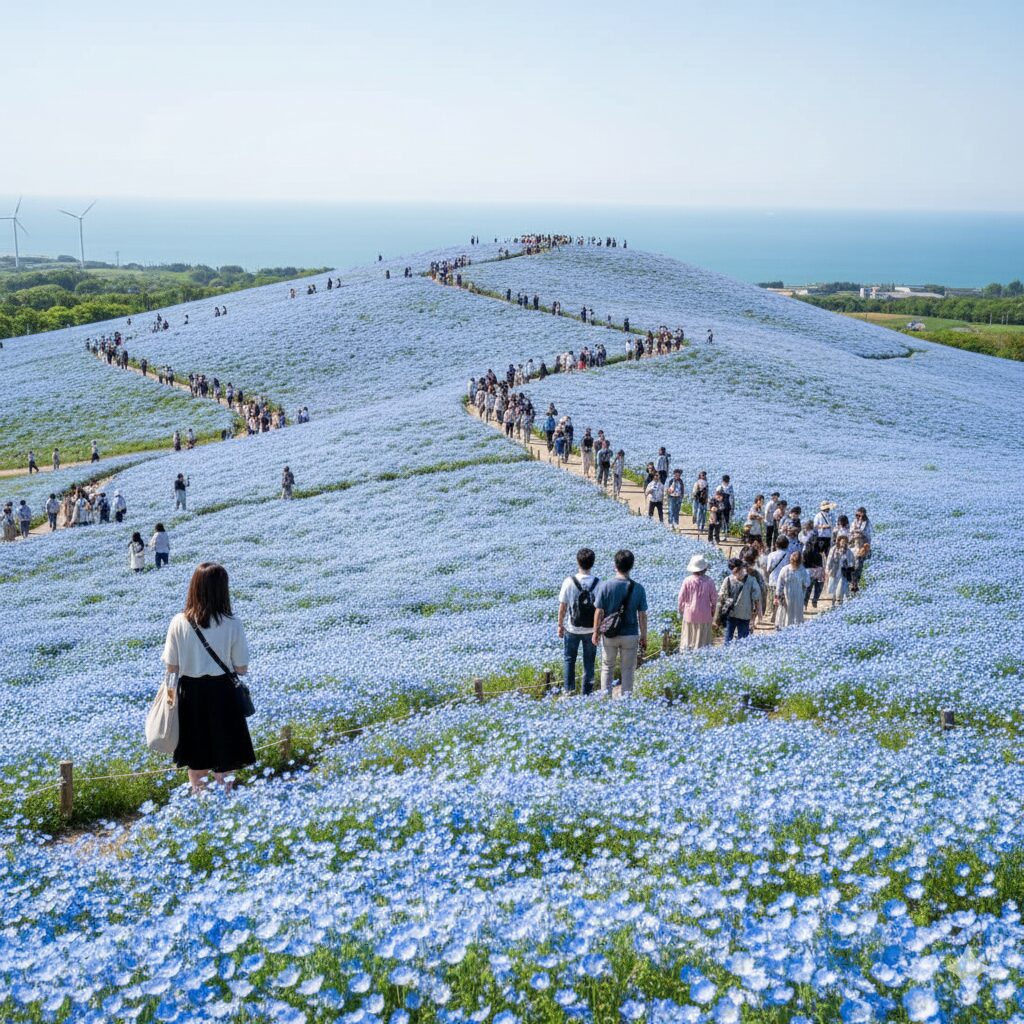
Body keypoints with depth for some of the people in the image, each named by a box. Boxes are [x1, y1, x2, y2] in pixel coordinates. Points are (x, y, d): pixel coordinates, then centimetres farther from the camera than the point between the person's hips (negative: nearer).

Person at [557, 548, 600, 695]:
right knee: (589, 661, 14)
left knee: (568, 659, 20)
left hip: (572, 629, -1)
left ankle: (569, 688, 25)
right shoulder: (598, 583, -12)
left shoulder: (569, 582, -16)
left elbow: (563, 606, -9)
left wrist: (560, 625, 5)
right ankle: (587, 692, 21)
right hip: (591, 629, 1)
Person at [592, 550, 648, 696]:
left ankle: (605, 696, 19)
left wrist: (596, 632, 4)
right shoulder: (638, 589, -10)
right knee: (627, 669, 12)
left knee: (607, 667, 17)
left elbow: (599, 612, -9)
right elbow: (642, 615, -6)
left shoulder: (605, 586, -13)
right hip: (630, 635, 0)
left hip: (609, 634, 0)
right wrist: (644, 636, 6)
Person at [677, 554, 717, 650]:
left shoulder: (687, 581, -11)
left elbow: (681, 598, -4)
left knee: (687, 639, 11)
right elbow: (714, 599, -1)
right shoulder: (708, 582, -11)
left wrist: (680, 611, 12)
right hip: (704, 615, -1)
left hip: (689, 614, 1)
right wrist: (712, 610, 17)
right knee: (703, 640, 7)